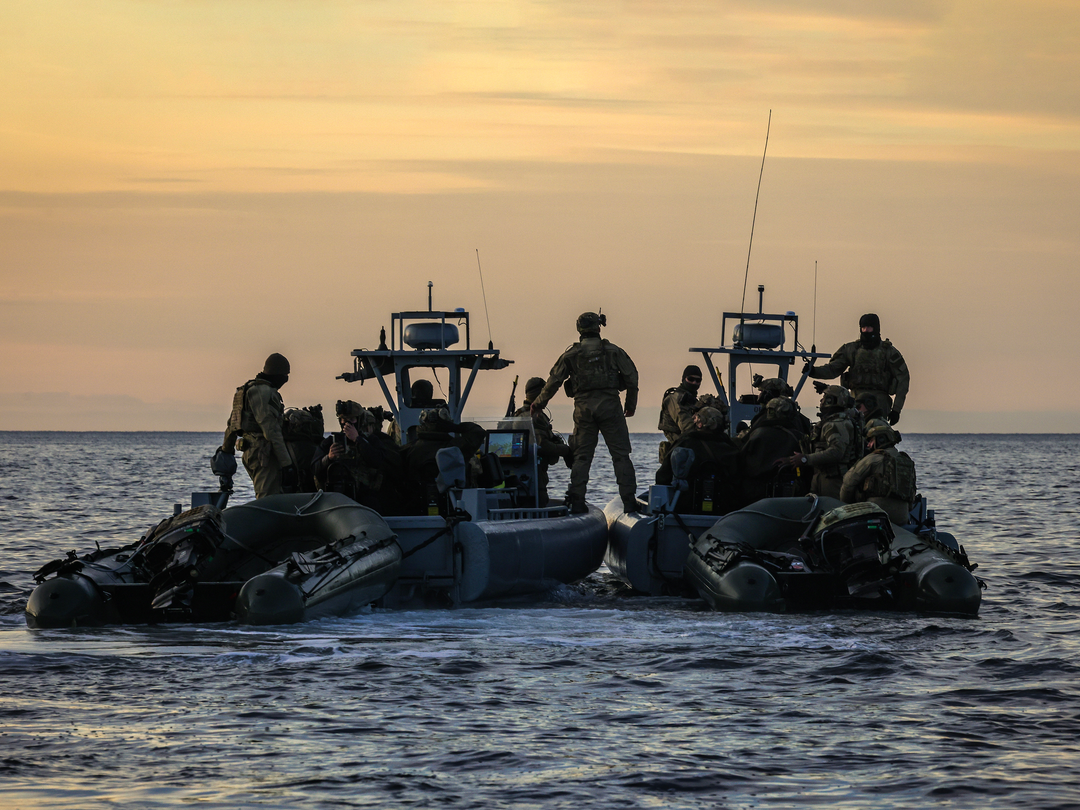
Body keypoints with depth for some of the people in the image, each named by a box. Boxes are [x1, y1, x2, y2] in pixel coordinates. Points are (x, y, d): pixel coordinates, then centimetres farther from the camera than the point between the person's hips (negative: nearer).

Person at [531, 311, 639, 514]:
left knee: (582, 456, 7)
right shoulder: (612, 351, 3)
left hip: (584, 408, 1)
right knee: (620, 454, 1)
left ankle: (576, 501, -2)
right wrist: (631, 403, 16)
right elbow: (631, 376, 3)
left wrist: (539, 403, 20)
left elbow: (554, 381, 7)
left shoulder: (571, 355, 5)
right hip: (610, 406, -1)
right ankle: (629, 500, -5)